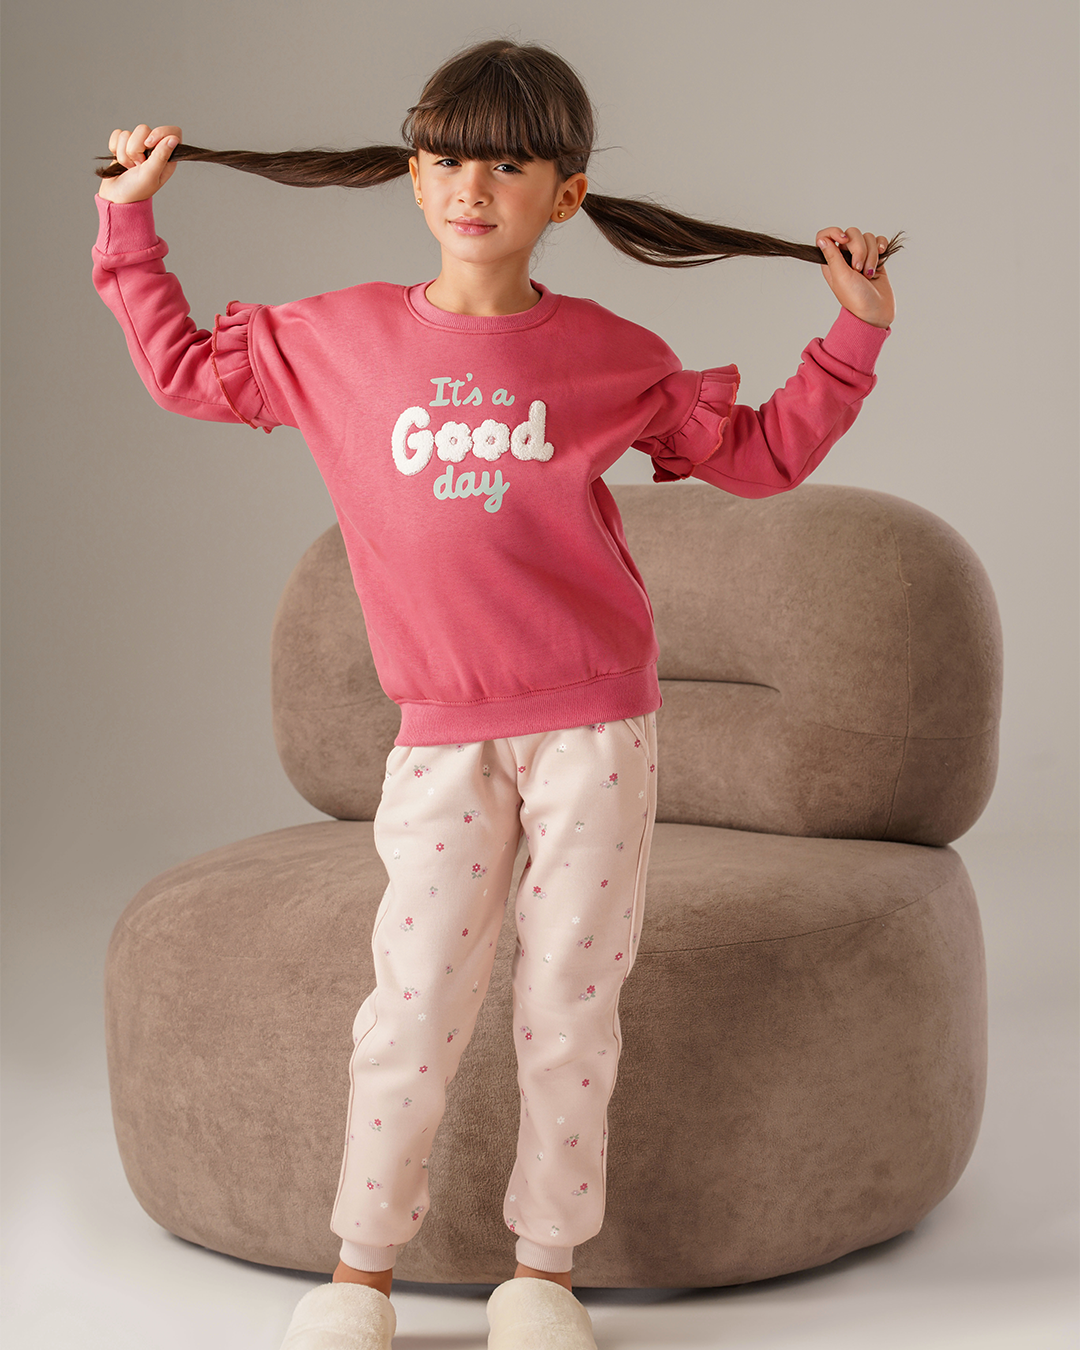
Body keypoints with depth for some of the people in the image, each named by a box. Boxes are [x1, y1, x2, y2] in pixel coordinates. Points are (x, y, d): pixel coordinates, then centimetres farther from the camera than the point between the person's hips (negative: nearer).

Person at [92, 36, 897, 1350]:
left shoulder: (611, 354, 3)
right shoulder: (341, 336, 5)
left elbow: (758, 453, 12)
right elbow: (185, 370, 18)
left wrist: (854, 334, 5)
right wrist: (129, 223, 16)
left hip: (595, 722, 0)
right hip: (445, 732, 0)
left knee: (571, 999, 5)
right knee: (414, 1005, -2)